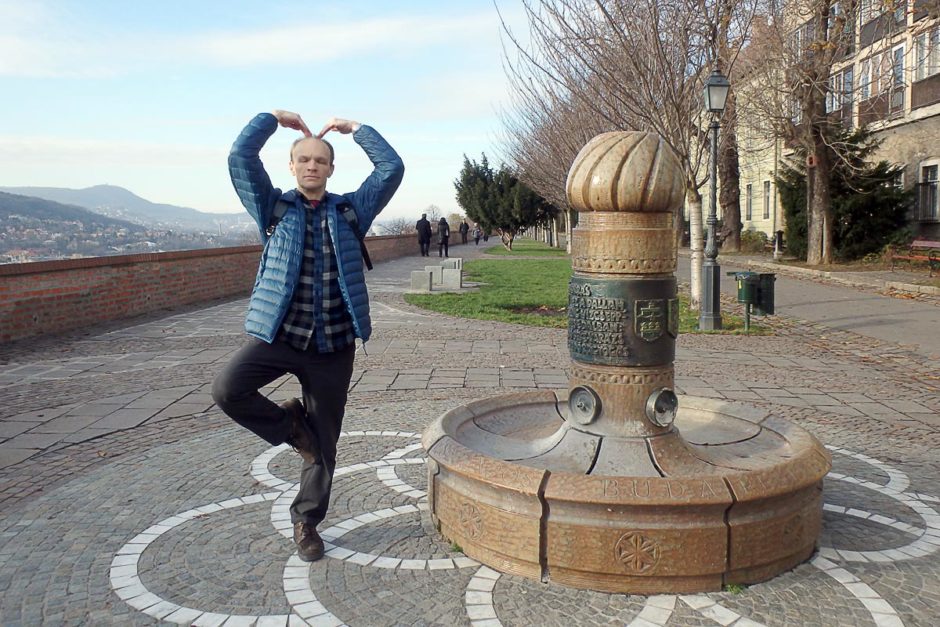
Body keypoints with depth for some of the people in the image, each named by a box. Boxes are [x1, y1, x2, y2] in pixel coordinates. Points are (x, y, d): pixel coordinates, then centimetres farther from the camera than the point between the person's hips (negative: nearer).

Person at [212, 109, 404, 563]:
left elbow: (392, 169, 2)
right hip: (278, 334, 0)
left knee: (324, 442, 6)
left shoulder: (351, 210, 8)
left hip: (334, 344, 1)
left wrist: (355, 128, 7)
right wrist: (274, 117, 4)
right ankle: (289, 423, 6)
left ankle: (306, 520, 27)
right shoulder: (274, 208, 5)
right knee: (228, 390, -24)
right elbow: (240, 157, -4)